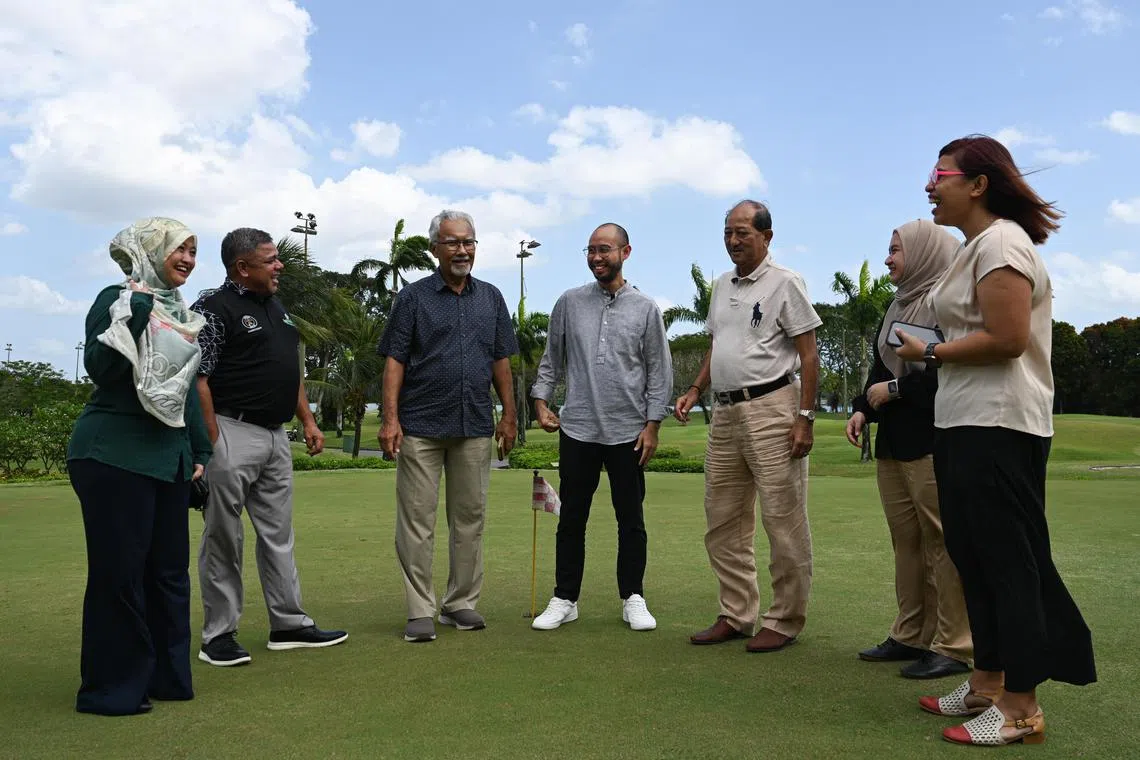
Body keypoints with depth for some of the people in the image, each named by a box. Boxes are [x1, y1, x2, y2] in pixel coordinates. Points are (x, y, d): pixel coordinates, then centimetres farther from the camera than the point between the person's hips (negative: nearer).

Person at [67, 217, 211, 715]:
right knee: (119, 571, -2)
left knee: (169, 570, 10)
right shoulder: (116, 299, -5)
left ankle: (166, 676, 21)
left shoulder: (180, 313, 16)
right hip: (114, 455, -7)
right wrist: (132, 316, -24)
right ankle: (111, 688, 10)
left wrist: (199, 452, 18)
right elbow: (99, 370, -17)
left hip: (167, 456, 7)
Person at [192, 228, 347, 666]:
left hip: (276, 434, 8)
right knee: (224, 538, 1)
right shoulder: (214, 309, -9)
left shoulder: (276, 308, 17)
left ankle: (289, 625, 20)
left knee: (278, 534, 12)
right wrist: (213, 444, -18)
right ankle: (218, 635, 11)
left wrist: (308, 420, 16)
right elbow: (197, 379, -14)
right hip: (233, 433, -8)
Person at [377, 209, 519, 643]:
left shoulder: (491, 298, 12)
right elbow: (394, 362, -3)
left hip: (475, 428, 4)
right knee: (417, 520, -1)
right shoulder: (413, 298, 1)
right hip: (421, 428, -3)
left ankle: (461, 603, 21)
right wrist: (390, 419, -12)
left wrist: (509, 415, 9)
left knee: (470, 518, 9)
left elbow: (501, 362, 14)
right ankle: (420, 612, 7)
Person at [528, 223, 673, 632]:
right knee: (571, 518, 6)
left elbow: (659, 370, 3)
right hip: (577, 429, 1)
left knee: (631, 520, 7)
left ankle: (633, 599, 18)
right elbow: (551, 358, 12)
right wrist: (541, 402, 0)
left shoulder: (645, 308, 2)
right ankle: (564, 599, 16)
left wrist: (652, 425, -3)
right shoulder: (569, 303, 6)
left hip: (629, 431, -1)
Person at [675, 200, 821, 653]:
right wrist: (695, 390, 11)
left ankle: (784, 622, 10)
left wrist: (804, 417, -15)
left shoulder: (785, 283, -4)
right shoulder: (722, 285, 17)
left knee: (784, 522, -2)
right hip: (725, 412, 8)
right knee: (723, 522, 11)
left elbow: (808, 354, -8)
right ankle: (736, 616, 22)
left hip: (771, 409, -7)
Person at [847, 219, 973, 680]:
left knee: (942, 541, -4)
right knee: (906, 541, 11)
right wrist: (863, 409, 3)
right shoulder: (898, 307, 18)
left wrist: (895, 390, -12)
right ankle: (911, 636, 19)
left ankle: (953, 647, 4)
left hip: (934, 444, -9)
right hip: (893, 443, 9)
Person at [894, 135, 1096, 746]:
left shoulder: (1000, 242, -12)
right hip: (967, 424, 10)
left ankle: (1021, 707, 4)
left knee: (1007, 561, -5)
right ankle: (987, 684, 24)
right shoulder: (977, 245, 19)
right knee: (976, 557, 14)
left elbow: (1006, 339, -21)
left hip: (996, 427, -10)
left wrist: (930, 353, -10)